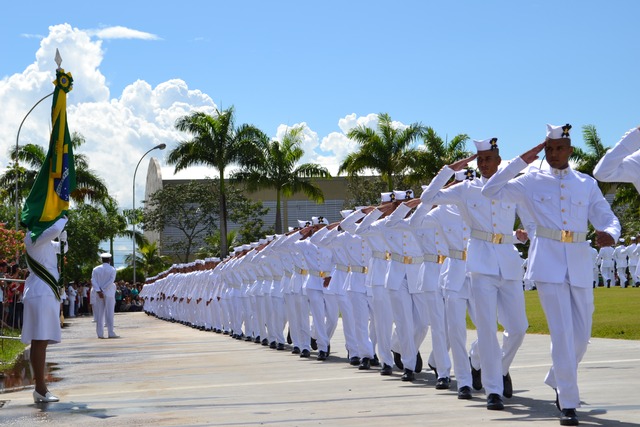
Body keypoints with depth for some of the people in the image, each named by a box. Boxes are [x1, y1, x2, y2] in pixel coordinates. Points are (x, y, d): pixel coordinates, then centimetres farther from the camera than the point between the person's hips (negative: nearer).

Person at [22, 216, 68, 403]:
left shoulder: (44, 239, 20)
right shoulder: (33, 237, -9)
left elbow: (62, 248, 37)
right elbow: (54, 230, -28)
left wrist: (63, 228, 19)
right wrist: (62, 219, -6)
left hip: (47, 294, 10)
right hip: (40, 294, -10)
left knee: (42, 342, 9)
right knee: (39, 341, -12)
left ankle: (41, 389, 10)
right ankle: (40, 390, -14)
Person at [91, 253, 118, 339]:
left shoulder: (96, 269, 7)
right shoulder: (112, 270, -1)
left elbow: (93, 281, -4)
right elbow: (111, 280, -13)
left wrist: (99, 291, -12)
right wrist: (103, 289, -12)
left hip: (99, 294, 3)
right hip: (109, 294, -3)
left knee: (99, 314, 5)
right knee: (109, 314, -1)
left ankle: (100, 333, 3)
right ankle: (111, 333, -5)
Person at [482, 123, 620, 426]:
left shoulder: (587, 184, 9)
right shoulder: (533, 181, 5)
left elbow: (609, 219, 7)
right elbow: (491, 192, -3)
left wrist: (609, 234, -18)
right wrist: (521, 161, -5)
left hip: (579, 264, 3)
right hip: (549, 263, -3)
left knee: (581, 335, 9)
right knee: (562, 333, -11)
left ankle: (558, 380, 37)